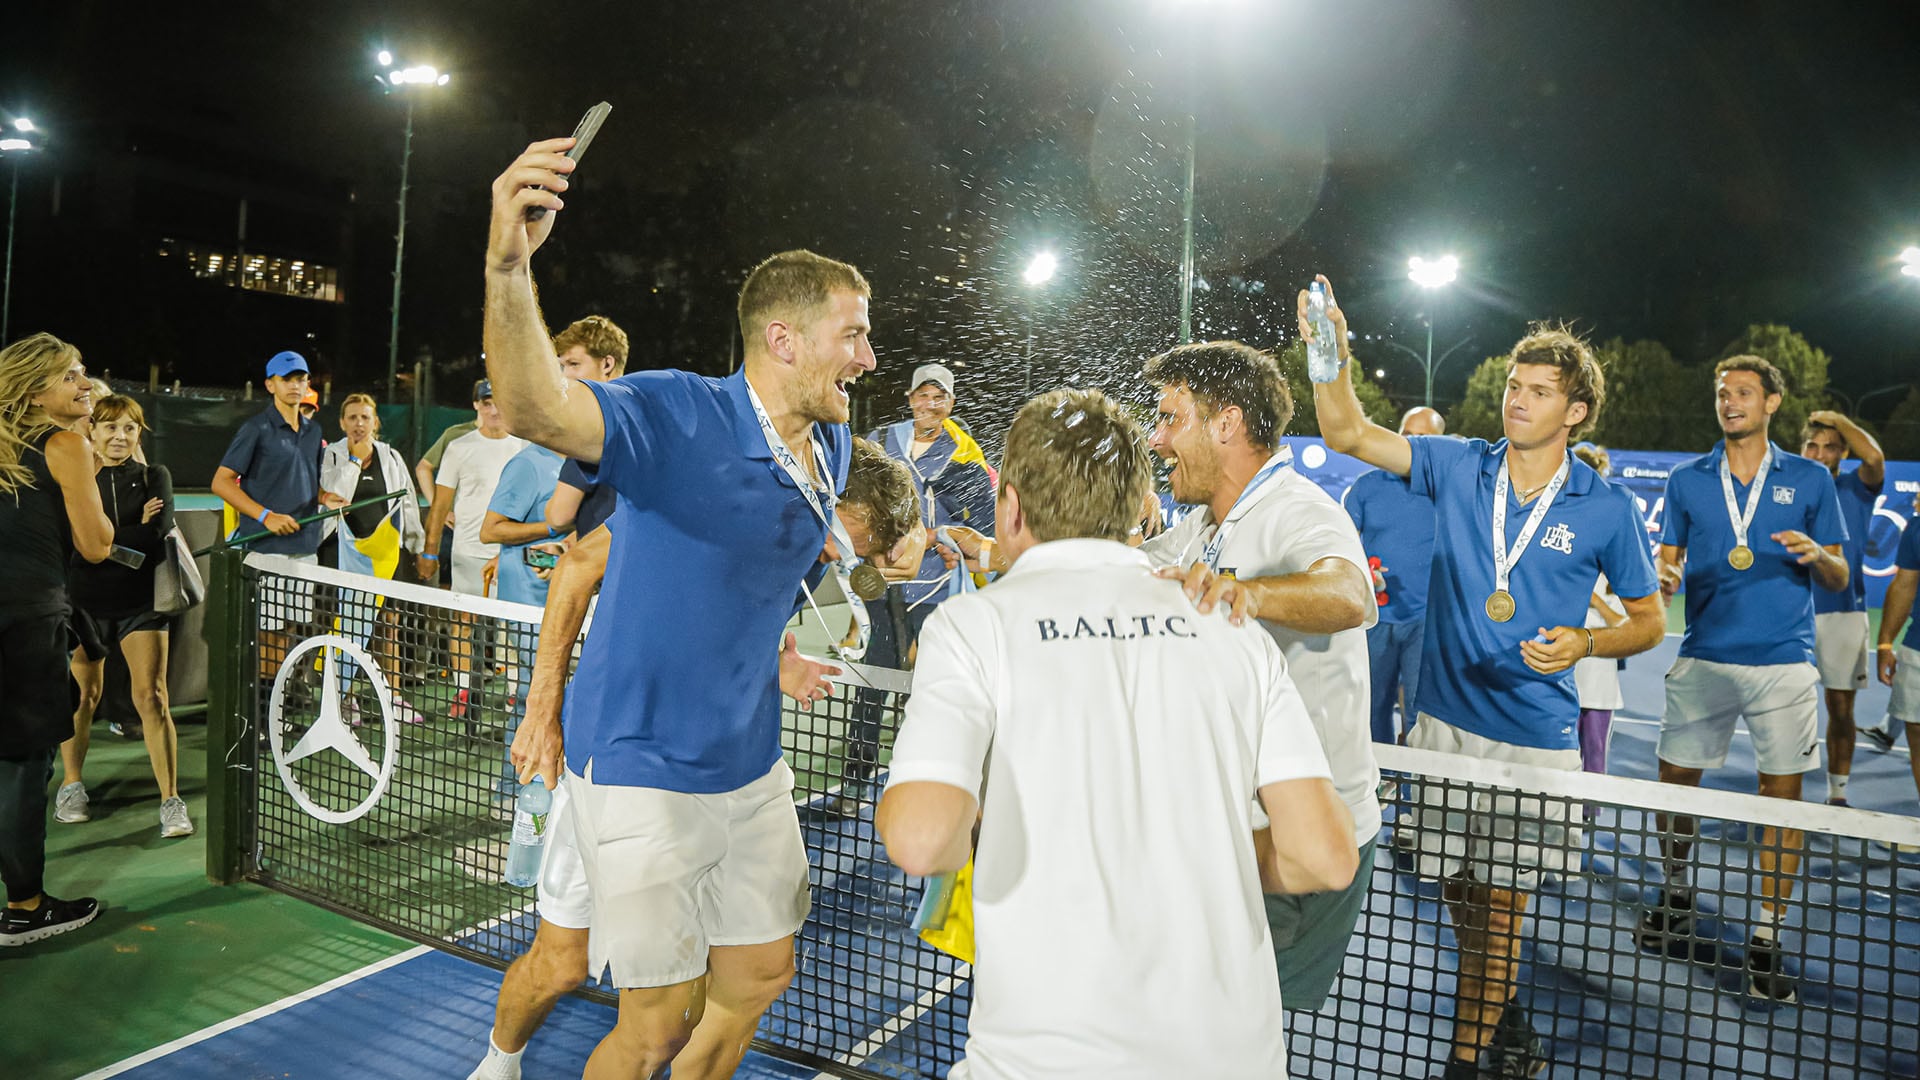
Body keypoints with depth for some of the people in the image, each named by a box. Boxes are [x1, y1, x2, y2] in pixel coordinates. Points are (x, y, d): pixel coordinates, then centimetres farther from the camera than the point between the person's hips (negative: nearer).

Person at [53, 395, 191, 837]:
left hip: (140, 601, -1)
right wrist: (135, 530, -15)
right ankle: (71, 787, 29)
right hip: (85, 601, 1)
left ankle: (171, 801, -3)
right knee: (83, 694, 8)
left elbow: (159, 534, -12)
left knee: (151, 696, -7)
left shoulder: (154, 477, 4)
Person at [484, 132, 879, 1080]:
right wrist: (508, 266, -55)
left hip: (752, 763, 7)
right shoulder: (678, 415, -19)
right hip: (644, 773, -7)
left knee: (758, 978, 19)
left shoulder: (831, 449, 3)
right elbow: (535, 409, -40)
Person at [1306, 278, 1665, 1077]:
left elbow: (1649, 619, 5)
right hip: (1444, 723, 3)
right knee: (1458, 891, 15)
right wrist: (1332, 358, -25)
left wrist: (1586, 642, -15)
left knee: (1499, 905, 2)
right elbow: (1348, 433, -7)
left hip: (1535, 737, -3)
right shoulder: (1458, 467, 1)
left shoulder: (1606, 509, -4)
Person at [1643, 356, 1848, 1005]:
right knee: (1675, 779, 4)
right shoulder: (1686, 479, 9)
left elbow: (1838, 578, 9)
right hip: (1703, 658, 1)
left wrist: (1815, 557, -13)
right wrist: (1664, 576, -12)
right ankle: (1677, 893, 27)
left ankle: (1766, 941, 10)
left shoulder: (1810, 479, 7)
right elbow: (1668, 561, 11)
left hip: (1783, 664, -1)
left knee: (1782, 794, -1)